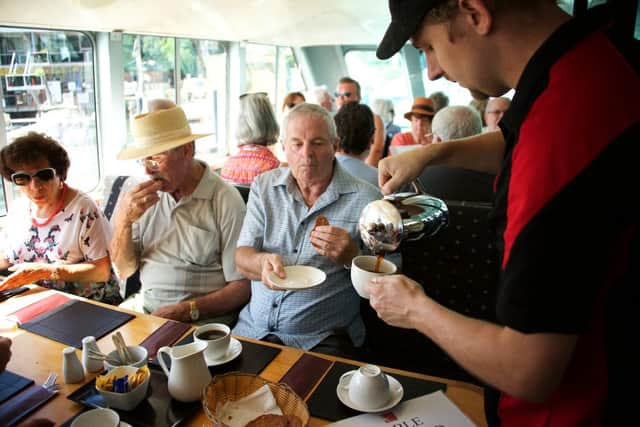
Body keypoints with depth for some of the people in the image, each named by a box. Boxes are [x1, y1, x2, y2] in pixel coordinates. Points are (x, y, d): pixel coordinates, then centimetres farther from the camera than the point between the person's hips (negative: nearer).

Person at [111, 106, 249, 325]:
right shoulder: (147, 196, 5)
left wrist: (187, 310, -22)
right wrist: (123, 220, -9)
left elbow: (242, 287, -12)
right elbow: (124, 271, 7)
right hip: (144, 306, 5)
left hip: (201, 320, -5)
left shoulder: (225, 201, -12)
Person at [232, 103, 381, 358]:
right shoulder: (264, 186, 7)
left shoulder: (366, 199, -5)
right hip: (253, 327, 3)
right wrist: (264, 262, -22)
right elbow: (241, 257, 2)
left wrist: (351, 257, -22)